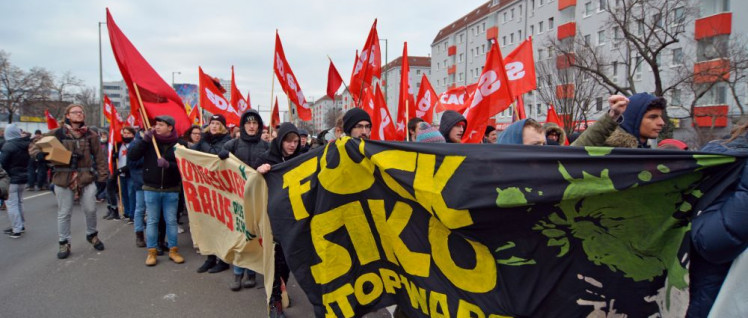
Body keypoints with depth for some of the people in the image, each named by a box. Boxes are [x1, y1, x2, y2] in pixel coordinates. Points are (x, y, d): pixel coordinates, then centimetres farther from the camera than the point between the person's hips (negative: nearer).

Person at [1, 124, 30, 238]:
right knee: (19, 202, 18)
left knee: (12, 204, -1)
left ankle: (16, 229, -1)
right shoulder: (26, 144, 3)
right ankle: (21, 225, 24)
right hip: (23, 177, 7)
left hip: (12, 178, -7)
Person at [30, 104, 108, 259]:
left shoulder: (90, 135, 3)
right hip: (63, 179, -1)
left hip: (86, 178, 1)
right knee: (64, 213, 8)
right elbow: (34, 146, 8)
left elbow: (99, 156, 4)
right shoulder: (56, 134, 0)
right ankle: (64, 243, 22)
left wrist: (103, 175, -2)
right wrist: (38, 153, -15)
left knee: (90, 210, 7)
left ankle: (92, 234, 32)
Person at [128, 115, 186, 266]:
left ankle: (173, 250, 19)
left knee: (171, 221, 7)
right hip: (151, 189, 1)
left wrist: (168, 165, -27)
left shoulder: (179, 143, -4)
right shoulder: (149, 141, 0)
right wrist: (144, 140, -16)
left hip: (171, 190, -1)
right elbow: (131, 156, -7)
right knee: (152, 221, 8)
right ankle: (152, 251, 17)